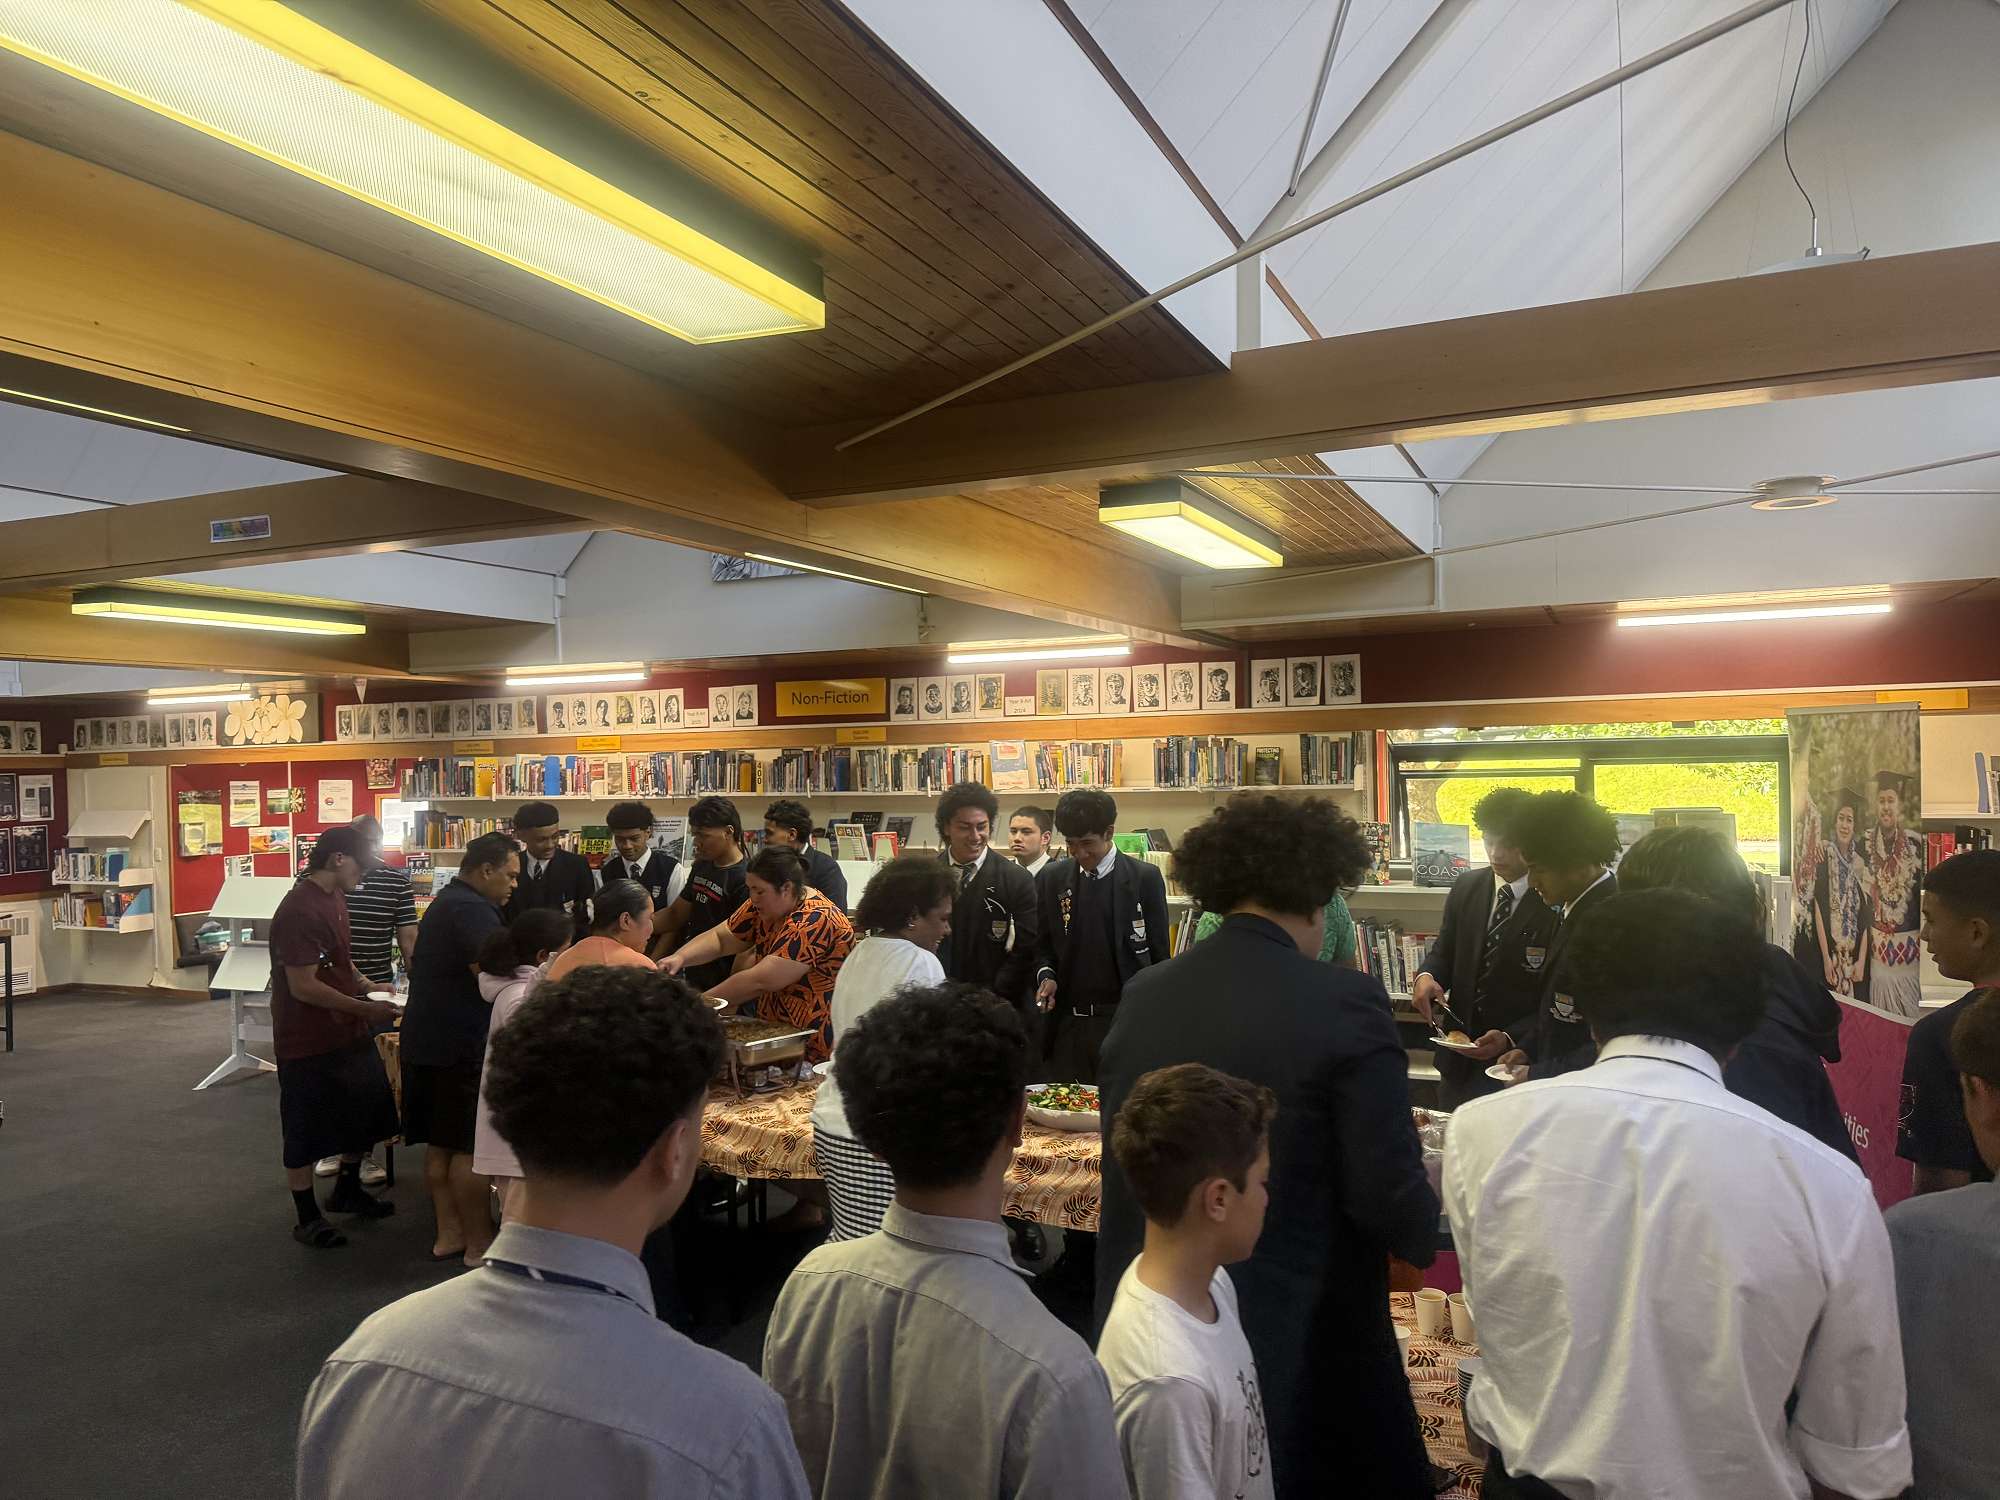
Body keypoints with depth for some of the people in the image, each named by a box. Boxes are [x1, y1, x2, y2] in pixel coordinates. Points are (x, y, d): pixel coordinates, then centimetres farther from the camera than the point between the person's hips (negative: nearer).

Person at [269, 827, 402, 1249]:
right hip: (307, 1040, -9)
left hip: (346, 1032, 9)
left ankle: (347, 1190, 40)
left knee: (367, 1111, 20)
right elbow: (303, 986, -26)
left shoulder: (334, 899, 6)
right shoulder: (299, 911, -24)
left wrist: (365, 986, 5)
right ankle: (307, 1218, 21)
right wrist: (364, 1009, -21)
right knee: (306, 1132, 6)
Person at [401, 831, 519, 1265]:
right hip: (462, 1048, -10)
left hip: (428, 1041, 10)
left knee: (441, 1144, 14)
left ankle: (448, 1234, 22)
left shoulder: (446, 902, 16)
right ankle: (479, 1245, 6)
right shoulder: (472, 909, -18)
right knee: (471, 1149, -2)